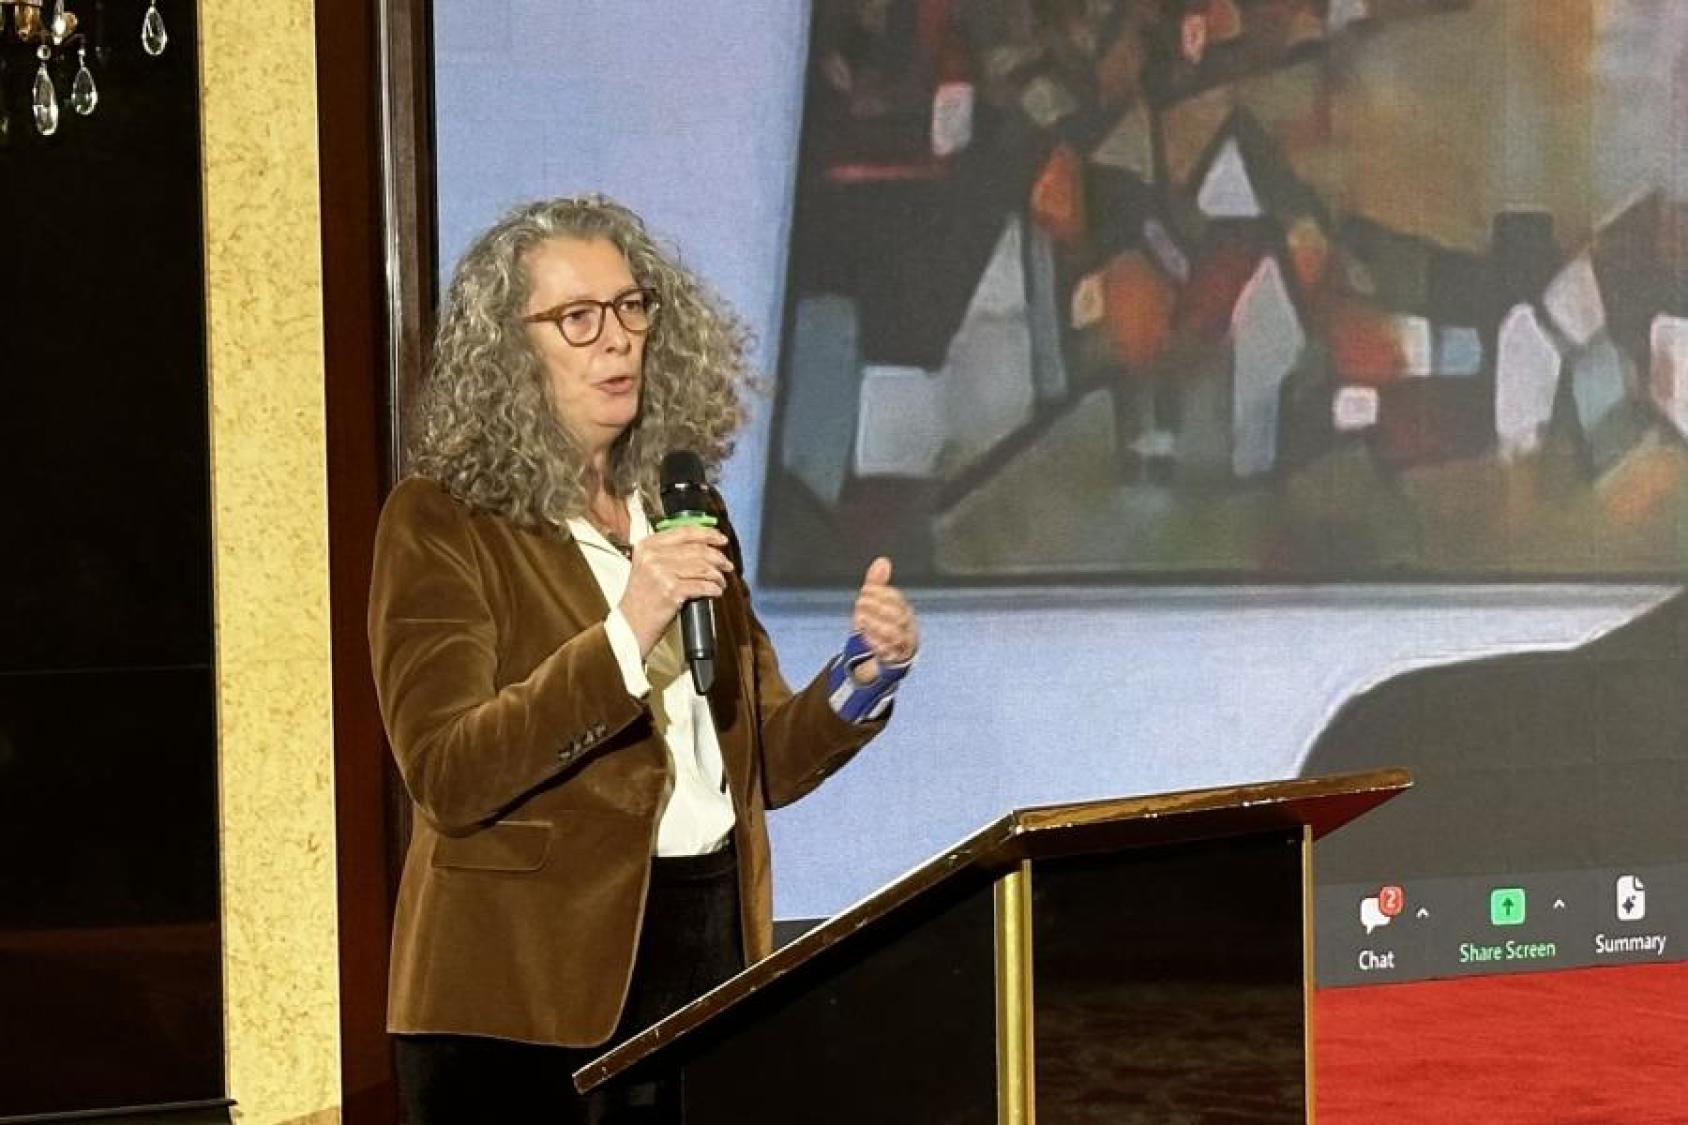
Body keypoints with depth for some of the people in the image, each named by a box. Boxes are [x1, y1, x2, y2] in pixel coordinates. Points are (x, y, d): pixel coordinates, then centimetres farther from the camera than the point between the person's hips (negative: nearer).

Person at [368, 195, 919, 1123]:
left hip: (710, 957, 5)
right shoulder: (440, 523, -6)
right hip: (529, 991, -5)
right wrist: (622, 637, -27)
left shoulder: (681, 508, 12)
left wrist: (859, 680, -4)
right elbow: (446, 775, -18)